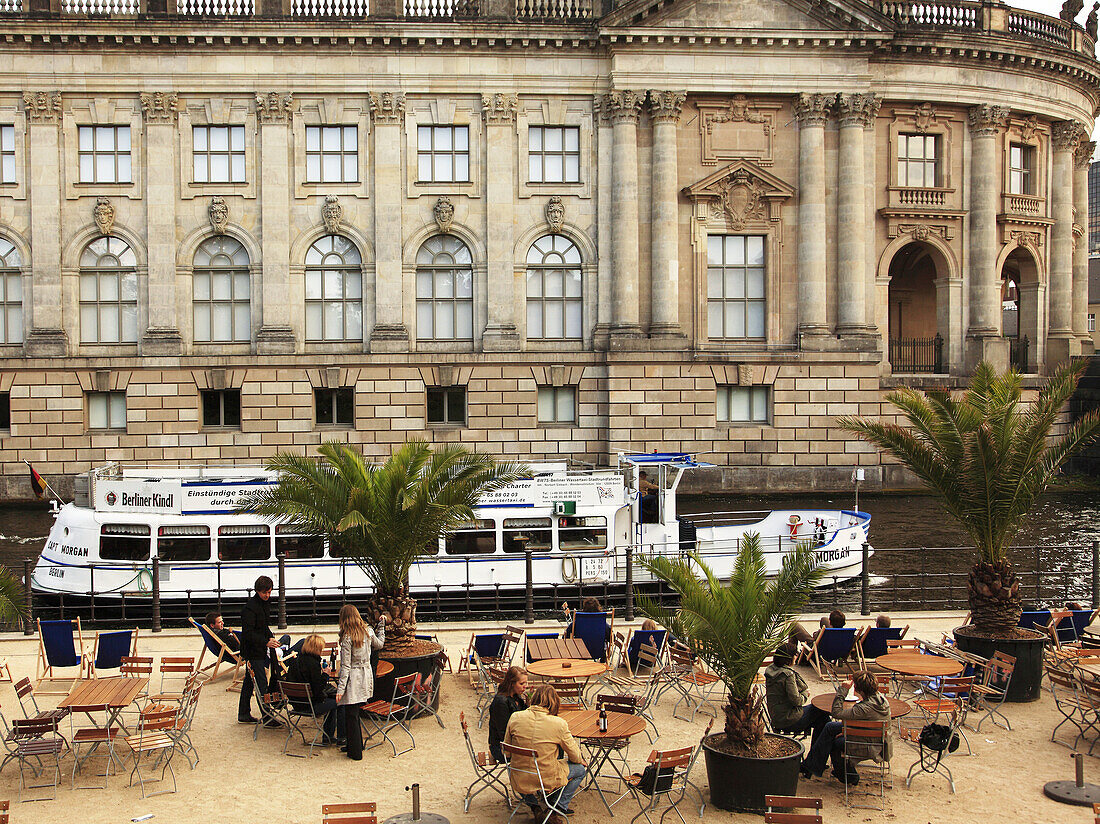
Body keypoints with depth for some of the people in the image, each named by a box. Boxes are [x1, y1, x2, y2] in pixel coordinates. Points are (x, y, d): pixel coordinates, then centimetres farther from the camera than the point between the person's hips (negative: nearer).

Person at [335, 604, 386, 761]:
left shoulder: (347, 638, -16)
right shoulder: (368, 631, 0)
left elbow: (345, 666, -17)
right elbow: (379, 644, 22)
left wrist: (340, 689, -14)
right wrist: (382, 625, 34)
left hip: (353, 680, -6)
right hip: (367, 676, 6)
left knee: (351, 716, 5)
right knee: (355, 714, 20)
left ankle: (355, 752, 11)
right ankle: (357, 744, 29)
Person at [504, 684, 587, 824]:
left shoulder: (515, 717, -8)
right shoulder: (558, 724, -15)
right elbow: (575, 757, -3)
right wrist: (582, 760, 21)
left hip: (519, 781, 3)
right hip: (547, 780, -3)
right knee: (580, 768, 23)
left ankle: (534, 806, 26)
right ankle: (557, 808, 15)